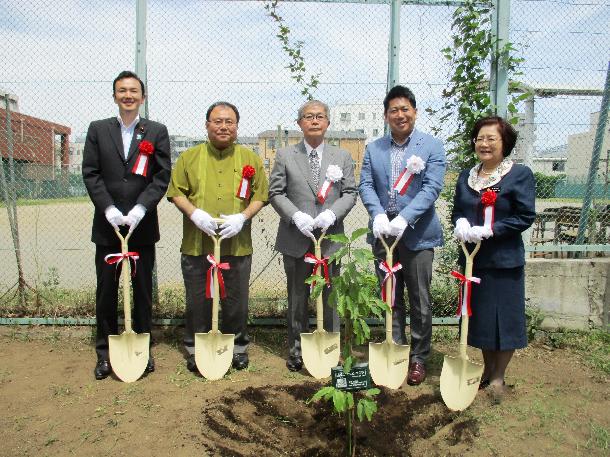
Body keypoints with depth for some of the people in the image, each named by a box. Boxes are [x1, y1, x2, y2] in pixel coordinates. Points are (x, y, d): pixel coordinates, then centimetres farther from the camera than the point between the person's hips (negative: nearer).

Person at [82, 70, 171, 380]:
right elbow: (90, 174, 1)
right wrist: (110, 210, -11)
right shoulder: (98, 130, 7)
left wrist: (139, 210, -13)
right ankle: (105, 353, 22)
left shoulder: (157, 132, 4)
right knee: (106, 292, 8)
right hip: (107, 225, 1)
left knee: (143, 290, 9)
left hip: (142, 226, -1)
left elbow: (162, 175, -3)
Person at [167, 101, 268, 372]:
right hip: (196, 244, 0)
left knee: (236, 300, 11)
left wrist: (242, 217, -12)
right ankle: (195, 349, 28)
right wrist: (194, 213, -13)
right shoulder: (189, 157, 5)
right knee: (198, 300, 10)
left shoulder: (250, 158, 6)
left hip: (237, 245, 0)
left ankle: (238, 347, 30)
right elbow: (176, 192, 4)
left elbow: (261, 195, 4)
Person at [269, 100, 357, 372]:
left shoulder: (342, 157, 8)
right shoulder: (285, 156, 4)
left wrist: (332, 213, -14)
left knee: (330, 298, 9)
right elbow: (276, 193, 1)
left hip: (330, 239, 1)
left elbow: (350, 193, 5)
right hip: (295, 240, 0)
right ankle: (296, 352, 25)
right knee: (297, 299, 11)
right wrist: (296, 216, -14)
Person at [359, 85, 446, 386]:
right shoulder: (373, 149, 10)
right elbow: (366, 185, 2)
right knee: (390, 299, 13)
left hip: (417, 234, -3)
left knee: (419, 301, 7)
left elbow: (431, 188, -11)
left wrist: (404, 218, -22)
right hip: (383, 233, 3)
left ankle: (418, 358, 23)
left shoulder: (432, 146, -1)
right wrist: (378, 215, -17)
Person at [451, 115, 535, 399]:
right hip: (473, 257, 5)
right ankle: (487, 369, 33)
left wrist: (488, 231, -21)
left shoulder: (520, 174, -7)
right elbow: (457, 211, 13)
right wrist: (461, 223, -10)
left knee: (504, 317, 5)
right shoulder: (466, 177, 10)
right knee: (480, 316, 15)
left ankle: (498, 376, 24)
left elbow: (526, 216, -12)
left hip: (504, 260, -5)